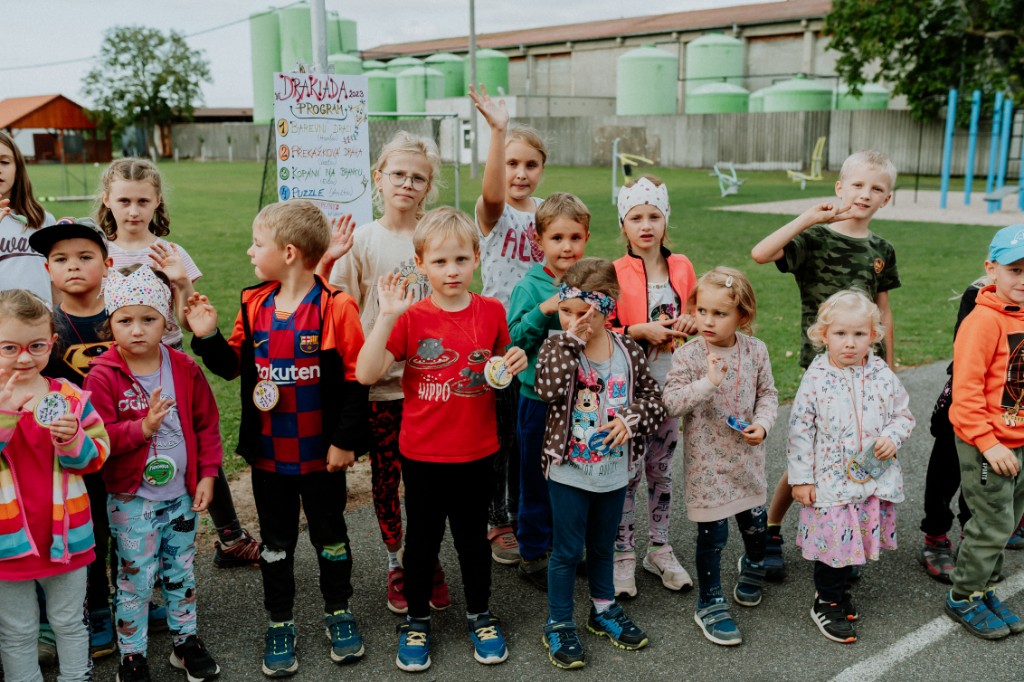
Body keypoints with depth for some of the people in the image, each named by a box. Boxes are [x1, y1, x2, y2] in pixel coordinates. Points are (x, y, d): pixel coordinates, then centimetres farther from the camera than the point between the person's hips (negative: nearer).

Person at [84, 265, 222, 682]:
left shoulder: (184, 369, -3)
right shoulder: (102, 376, -12)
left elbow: (206, 422, 3)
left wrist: (207, 474, 0)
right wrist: (142, 428, -29)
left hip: (181, 494, 3)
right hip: (131, 499, -3)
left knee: (181, 572, 17)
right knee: (136, 579, 6)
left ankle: (186, 640, 34)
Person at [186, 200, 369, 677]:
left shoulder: (335, 306, -16)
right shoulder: (254, 305, 0)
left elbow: (355, 379, -14)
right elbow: (232, 364, 9)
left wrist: (345, 440, -14)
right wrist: (207, 337, -9)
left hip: (322, 453, -4)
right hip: (267, 453, 4)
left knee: (330, 535, 15)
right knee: (276, 542, 16)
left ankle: (338, 612, 34)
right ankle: (280, 623, 33)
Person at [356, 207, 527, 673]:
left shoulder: (491, 312, -4)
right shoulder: (410, 317, -10)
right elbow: (366, 374, -20)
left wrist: (515, 366, -13)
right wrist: (386, 316, -26)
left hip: (476, 453, 1)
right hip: (422, 454, -1)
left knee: (473, 536, 17)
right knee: (422, 538, 14)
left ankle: (480, 614, 38)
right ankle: (416, 621, 34)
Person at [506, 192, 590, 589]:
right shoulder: (529, 287, -10)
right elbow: (513, 340, -14)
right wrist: (543, 311, -25)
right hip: (539, 397, -4)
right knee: (536, 478, 8)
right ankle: (534, 554, 23)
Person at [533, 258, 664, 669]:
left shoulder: (628, 351, -5)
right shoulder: (557, 349, -11)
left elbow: (654, 397, 1)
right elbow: (548, 388, -31)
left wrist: (630, 418, -17)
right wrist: (571, 340, -31)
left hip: (614, 470, 3)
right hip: (569, 471, -3)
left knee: (603, 546, 21)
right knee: (568, 551, 7)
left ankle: (604, 610, 41)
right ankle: (559, 626, 24)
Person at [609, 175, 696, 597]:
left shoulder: (682, 267, 4)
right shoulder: (614, 273, -8)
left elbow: (696, 314, 18)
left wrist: (690, 322, -4)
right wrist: (639, 331, -21)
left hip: (669, 385, 4)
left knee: (661, 468, 15)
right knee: (627, 471, 4)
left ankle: (659, 549, 29)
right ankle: (623, 554, 18)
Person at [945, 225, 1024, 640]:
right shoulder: (984, 321, -18)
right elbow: (966, 390, -21)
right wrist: (988, 443, -20)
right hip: (986, 445, -7)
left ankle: (983, 588, 33)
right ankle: (964, 599, 19)